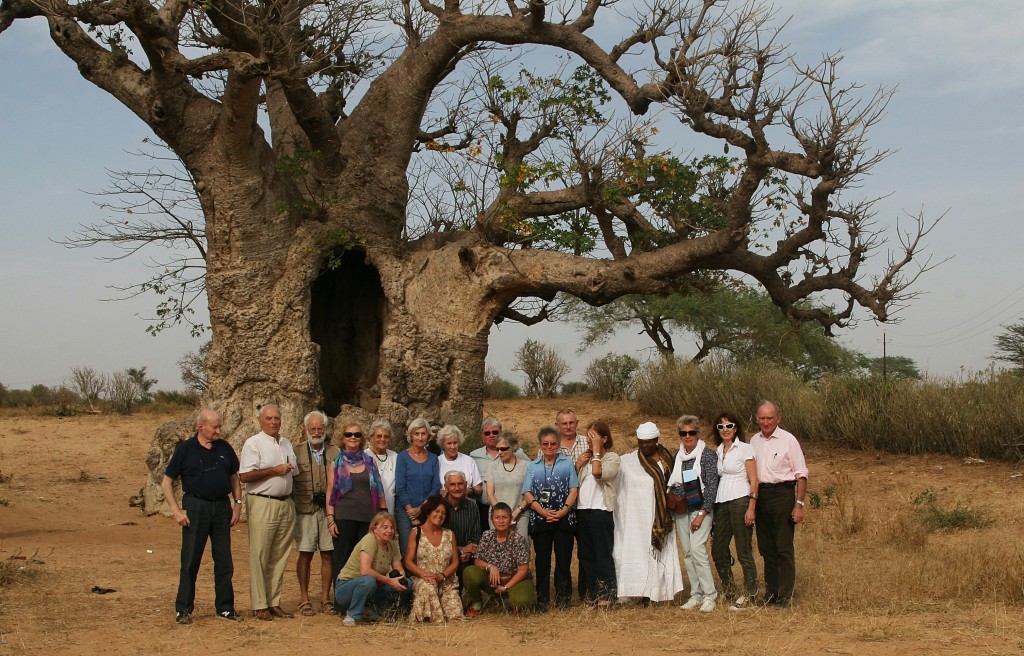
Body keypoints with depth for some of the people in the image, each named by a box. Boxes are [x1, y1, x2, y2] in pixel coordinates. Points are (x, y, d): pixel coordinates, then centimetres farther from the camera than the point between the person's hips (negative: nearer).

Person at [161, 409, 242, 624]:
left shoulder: (224, 448, 8)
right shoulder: (185, 449, -2)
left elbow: (234, 477, 17)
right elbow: (166, 481, -1)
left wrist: (238, 504, 7)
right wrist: (175, 510, -9)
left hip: (222, 507, 4)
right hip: (195, 507, -4)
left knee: (224, 562, 7)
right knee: (190, 562, -1)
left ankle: (225, 607, 16)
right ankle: (183, 610, 7)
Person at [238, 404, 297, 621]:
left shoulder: (287, 444, 17)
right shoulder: (253, 444, -5)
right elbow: (244, 476, -15)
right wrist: (275, 470, -14)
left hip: (286, 504, 6)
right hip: (262, 504, -6)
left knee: (279, 557, 8)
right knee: (259, 557, -4)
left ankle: (274, 602, 14)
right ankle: (259, 605, -1)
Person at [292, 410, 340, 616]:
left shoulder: (335, 452, 11)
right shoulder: (297, 453, 7)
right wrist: (294, 506, -4)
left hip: (330, 510, 2)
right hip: (305, 511, -1)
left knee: (328, 554, 2)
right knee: (305, 554, 0)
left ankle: (325, 598, 11)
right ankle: (304, 599, 8)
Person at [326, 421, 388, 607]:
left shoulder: (369, 461, 12)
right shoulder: (336, 464, 7)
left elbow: (379, 491, 13)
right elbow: (330, 494, 4)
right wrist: (330, 520, -5)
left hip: (368, 517, 2)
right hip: (344, 517, -2)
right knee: (342, 559, -1)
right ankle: (341, 603, 3)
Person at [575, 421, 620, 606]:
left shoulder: (612, 458, -1)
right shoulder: (586, 457, 16)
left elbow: (598, 473, -21)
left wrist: (597, 450, -12)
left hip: (601, 511, -6)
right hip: (582, 510, 7)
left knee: (602, 554, -3)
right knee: (586, 554, 10)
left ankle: (606, 594, 3)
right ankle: (591, 592, 18)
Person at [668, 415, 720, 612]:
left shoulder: (708, 455, -6)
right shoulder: (677, 456, 10)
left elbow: (712, 486, -10)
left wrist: (702, 514, -15)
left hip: (700, 509, -6)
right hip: (680, 509, 6)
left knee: (697, 549, -16)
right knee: (687, 553, 5)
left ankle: (710, 595, -9)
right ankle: (696, 594, 12)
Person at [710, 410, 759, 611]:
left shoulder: (745, 449, -2)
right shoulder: (718, 451, 15)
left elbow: (754, 481, -6)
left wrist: (751, 508, -13)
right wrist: (711, 508, 11)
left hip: (740, 501, -7)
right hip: (721, 503, 7)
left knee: (744, 552, -3)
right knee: (718, 551, 7)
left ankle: (748, 596, 4)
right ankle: (730, 593, 20)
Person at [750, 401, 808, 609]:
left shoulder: (788, 440, -5)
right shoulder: (754, 441, 10)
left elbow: (801, 474, -5)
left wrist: (799, 504, -11)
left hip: (782, 494, -5)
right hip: (760, 495, 5)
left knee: (784, 548, -5)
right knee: (766, 547, 9)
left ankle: (785, 596, -1)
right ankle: (770, 592, 17)